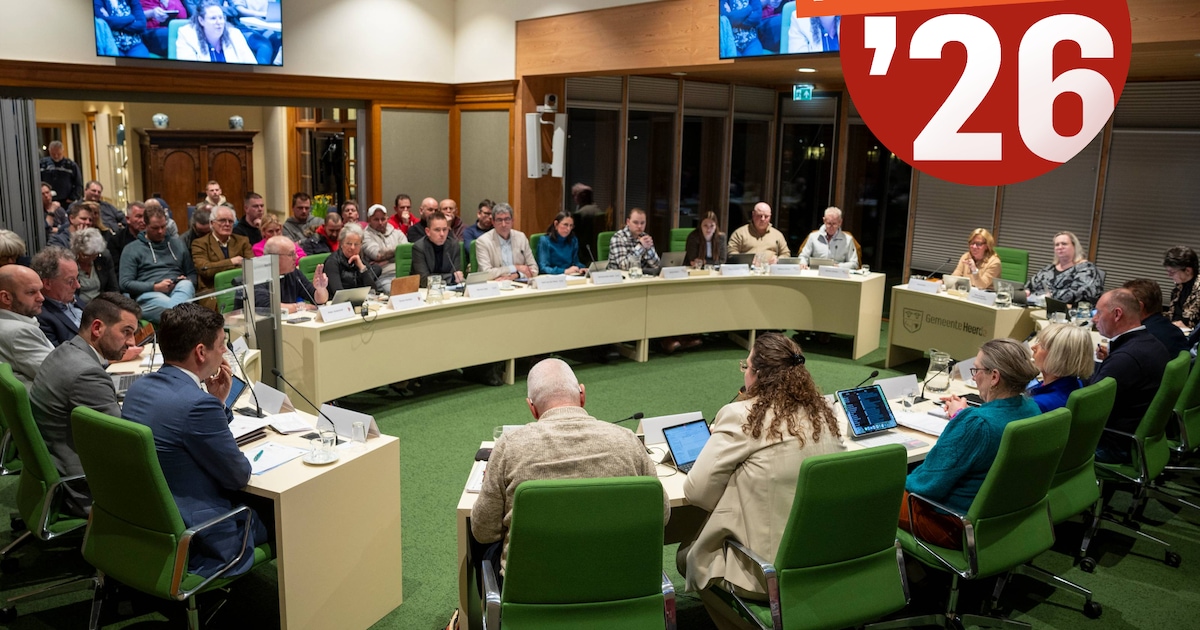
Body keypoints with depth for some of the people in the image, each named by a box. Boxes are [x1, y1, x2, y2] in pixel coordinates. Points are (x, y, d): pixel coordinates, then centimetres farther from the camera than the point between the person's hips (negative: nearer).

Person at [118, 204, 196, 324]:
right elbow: (125, 283, 4)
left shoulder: (177, 243, 25)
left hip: (179, 290, 2)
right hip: (149, 294, -2)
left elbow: (192, 274, 25)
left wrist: (187, 281, -1)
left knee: (186, 285, -37)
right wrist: (155, 287, -10)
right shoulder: (132, 249, 14)